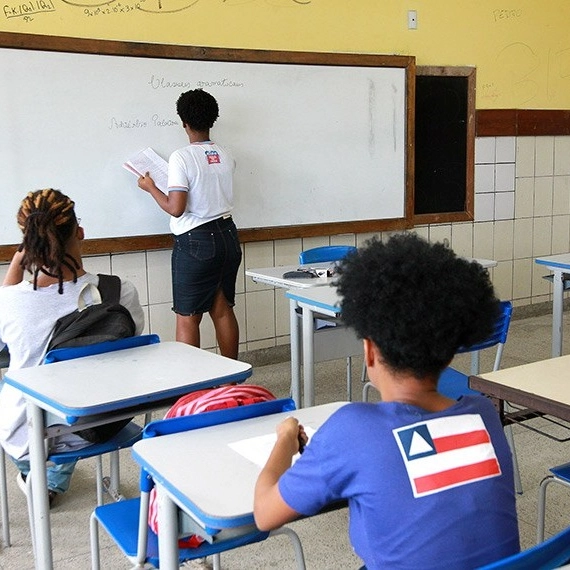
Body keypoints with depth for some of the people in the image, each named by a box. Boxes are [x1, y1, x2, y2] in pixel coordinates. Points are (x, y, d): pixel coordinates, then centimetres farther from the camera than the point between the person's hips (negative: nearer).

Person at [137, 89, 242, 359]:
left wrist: (151, 188, -2)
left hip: (196, 243, -6)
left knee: (187, 318, 3)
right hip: (227, 236, 7)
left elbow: (175, 208, -19)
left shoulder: (181, 157, -14)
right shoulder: (225, 155, 6)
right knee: (223, 310, 15)